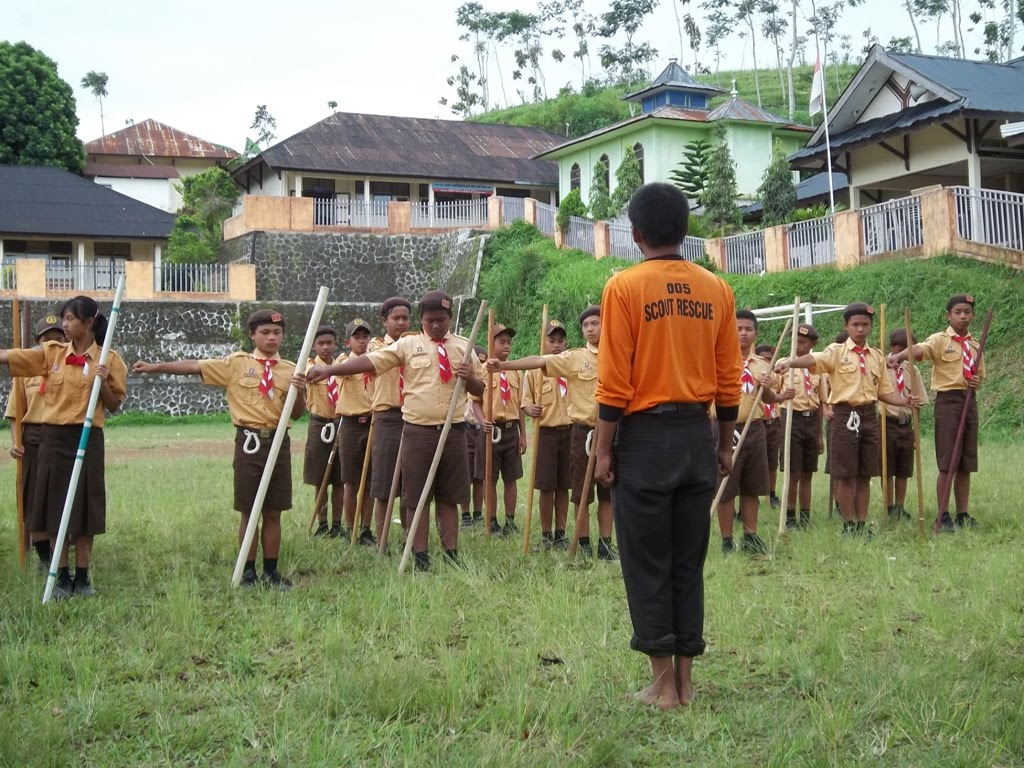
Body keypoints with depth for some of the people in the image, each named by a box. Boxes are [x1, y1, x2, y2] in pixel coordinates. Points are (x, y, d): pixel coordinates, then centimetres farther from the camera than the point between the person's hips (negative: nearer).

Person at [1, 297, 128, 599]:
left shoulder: (109, 359, -2)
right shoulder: (51, 352, 4)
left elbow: (114, 406, 1)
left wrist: (103, 382, -15)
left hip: (87, 439, -2)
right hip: (54, 438, 2)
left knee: (85, 508, 5)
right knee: (55, 508, 5)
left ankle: (82, 577, 15)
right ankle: (62, 576, 15)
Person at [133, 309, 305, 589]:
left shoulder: (290, 370, 5)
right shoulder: (236, 363, 0)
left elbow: (296, 414, 3)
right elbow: (193, 366, -3)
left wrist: (300, 391, -17)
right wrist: (155, 367, -9)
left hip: (279, 441, 2)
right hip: (249, 441, -2)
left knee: (273, 512, 7)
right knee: (248, 511, 4)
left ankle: (271, 571, 17)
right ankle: (248, 571, 13)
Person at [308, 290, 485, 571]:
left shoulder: (463, 346, 7)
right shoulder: (408, 344, 0)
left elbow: (480, 389, 12)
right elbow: (369, 361, -8)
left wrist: (468, 377, -11)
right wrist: (330, 370, -18)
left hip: (453, 430, 1)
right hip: (418, 430, -1)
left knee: (449, 496, 9)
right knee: (417, 495, 4)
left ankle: (451, 552, 17)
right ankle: (420, 555, 12)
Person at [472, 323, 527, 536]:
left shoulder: (516, 372, 9)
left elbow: (519, 405, 11)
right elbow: (476, 402, -4)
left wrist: (523, 434, 8)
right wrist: (483, 421, -21)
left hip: (511, 429, 4)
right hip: (492, 429, -3)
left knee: (511, 478, 8)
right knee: (490, 478, 3)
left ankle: (510, 521, 16)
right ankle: (492, 521, 12)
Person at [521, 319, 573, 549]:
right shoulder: (535, 370, 1)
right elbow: (525, 403, 3)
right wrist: (531, 409, -19)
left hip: (569, 432, 2)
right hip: (546, 433, -2)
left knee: (564, 486, 7)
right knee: (547, 487, 0)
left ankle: (560, 533, 16)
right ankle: (546, 535, 11)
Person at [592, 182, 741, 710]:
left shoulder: (625, 287, -8)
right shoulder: (716, 289, 5)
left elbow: (614, 380, -11)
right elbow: (729, 378, 6)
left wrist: (605, 449, -4)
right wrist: (724, 445, 15)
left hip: (644, 435, -4)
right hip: (698, 434, 4)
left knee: (647, 563, 4)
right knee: (689, 561, 12)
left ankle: (663, 684, 7)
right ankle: (684, 680, 17)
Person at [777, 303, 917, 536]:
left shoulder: (877, 357, 13)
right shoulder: (836, 352, -2)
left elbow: (884, 392, 16)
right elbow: (813, 359, -22)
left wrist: (905, 401, -2)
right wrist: (790, 362, -42)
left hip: (869, 416, 4)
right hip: (845, 414, -4)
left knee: (865, 475, 8)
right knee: (846, 475, 0)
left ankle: (862, 524, 16)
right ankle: (848, 525, 9)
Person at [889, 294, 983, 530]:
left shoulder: (975, 345, 14)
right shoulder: (940, 340, -5)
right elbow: (919, 349, -26)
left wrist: (977, 382, 1)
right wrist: (899, 356, -47)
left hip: (970, 401, 5)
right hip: (948, 401, -5)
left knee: (966, 463, 9)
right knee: (947, 462, -5)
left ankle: (963, 513, 17)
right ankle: (943, 515, 2)